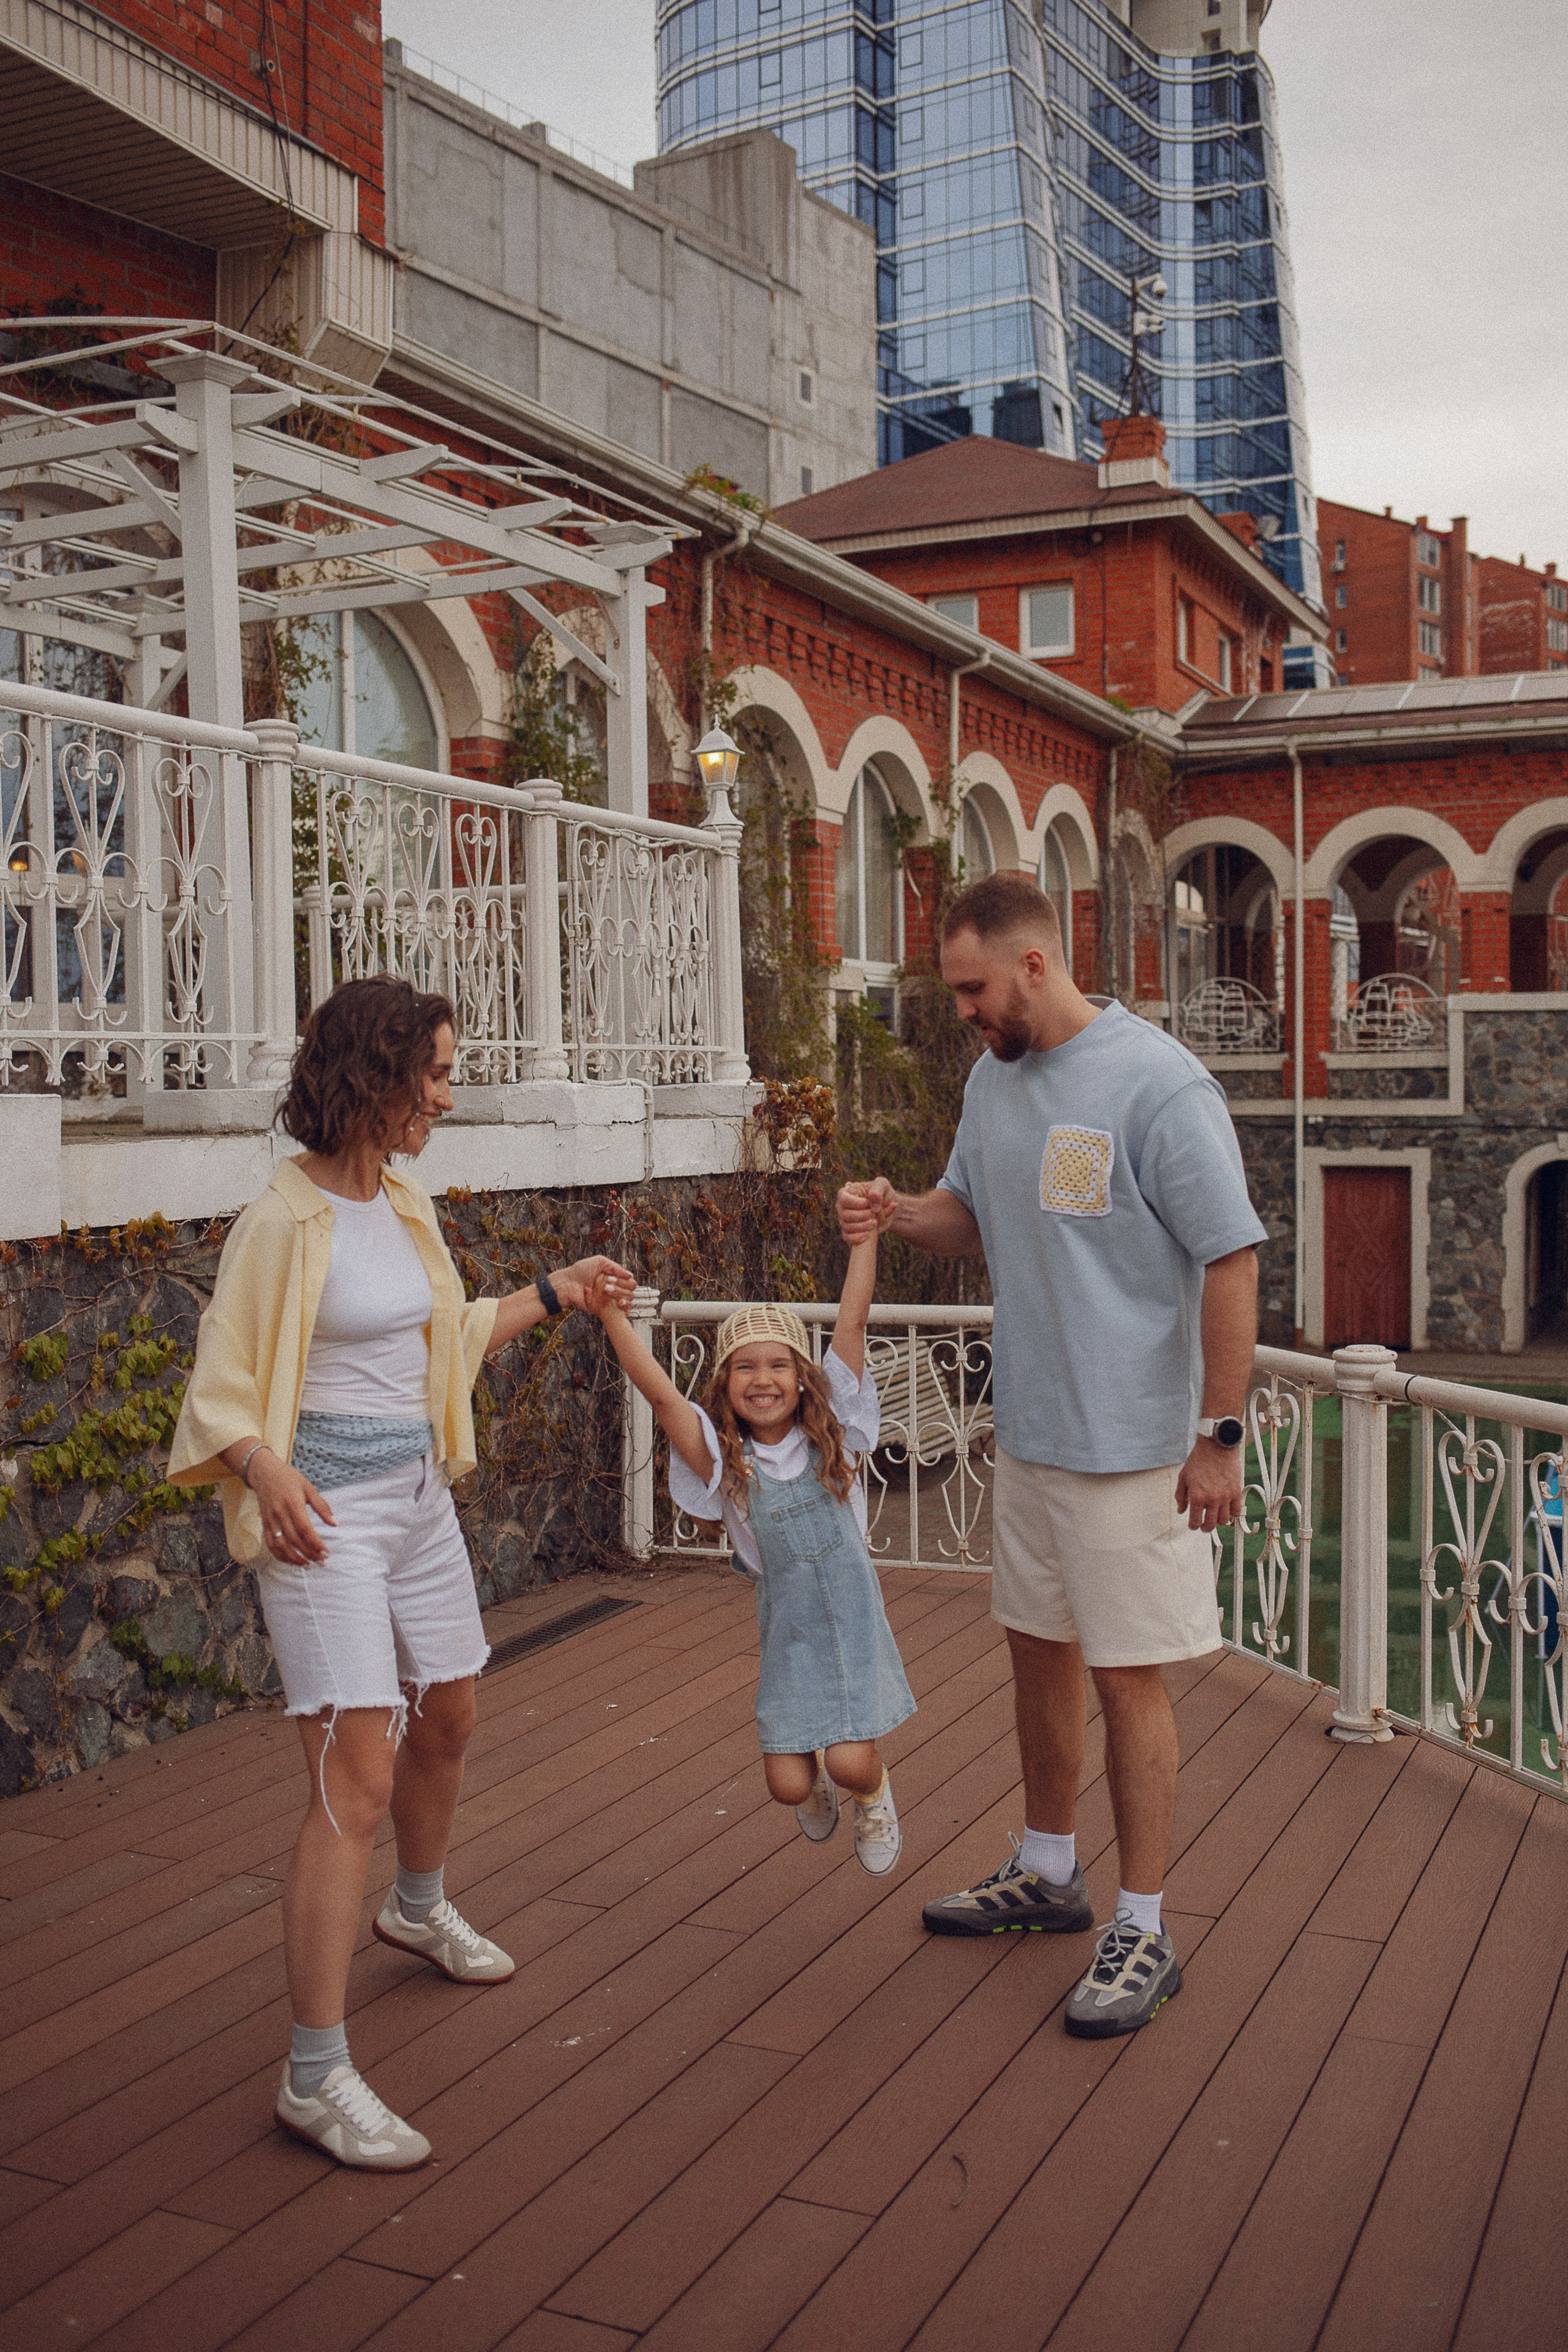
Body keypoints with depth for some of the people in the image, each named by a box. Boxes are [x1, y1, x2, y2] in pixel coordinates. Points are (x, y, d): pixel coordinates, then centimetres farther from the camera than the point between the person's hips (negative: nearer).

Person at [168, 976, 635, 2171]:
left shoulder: (404, 1202, 8)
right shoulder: (284, 1222, -16)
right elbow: (223, 1390, -13)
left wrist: (555, 1293, 22)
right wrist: (268, 1471, -30)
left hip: (420, 1494, 8)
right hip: (327, 1513, -8)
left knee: (447, 1717, 23)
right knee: (357, 1777, -12)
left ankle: (420, 1908, 52)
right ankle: (317, 2074, -3)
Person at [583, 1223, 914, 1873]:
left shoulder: (829, 1435, -5)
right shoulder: (725, 1461, -7)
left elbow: (852, 1322, -11)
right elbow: (661, 1395, -21)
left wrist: (866, 1235, -15)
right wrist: (613, 1319, -30)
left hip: (852, 1618, -1)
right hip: (786, 1630, 1)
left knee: (851, 1762, -14)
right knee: (787, 1784, -2)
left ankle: (874, 1796, 24)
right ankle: (817, 1784, 36)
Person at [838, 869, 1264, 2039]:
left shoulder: (1157, 1082, -18)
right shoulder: (994, 1079, 6)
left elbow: (1232, 1259, -17)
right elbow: (974, 1215, 19)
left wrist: (1219, 1434, -17)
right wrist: (898, 1213, -3)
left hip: (1134, 1443, -8)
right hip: (1029, 1428, 8)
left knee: (1126, 1675, 1)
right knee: (1038, 1648, 18)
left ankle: (1143, 1932, 16)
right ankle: (1048, 1873, 37)